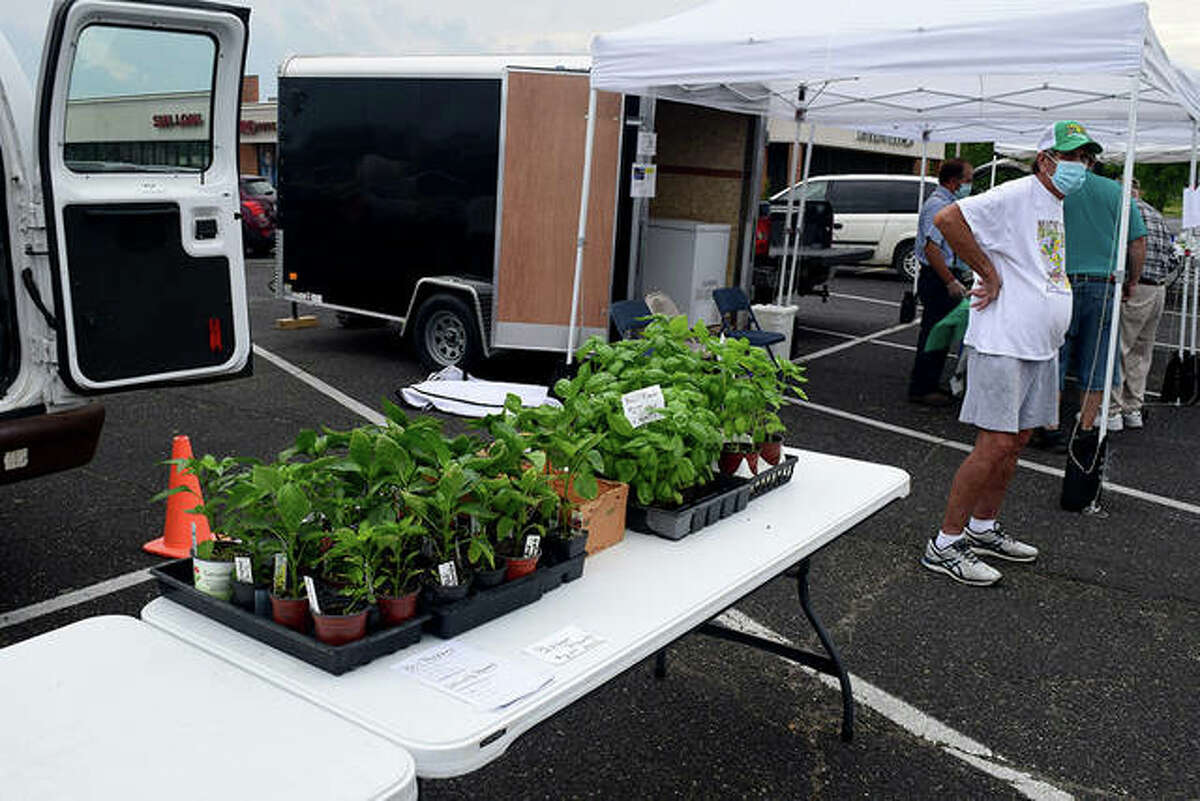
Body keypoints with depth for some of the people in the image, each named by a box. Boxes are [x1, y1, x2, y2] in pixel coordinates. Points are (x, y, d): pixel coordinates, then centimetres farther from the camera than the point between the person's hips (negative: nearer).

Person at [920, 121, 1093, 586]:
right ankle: (944, 544, -2)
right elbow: (947, 219, -24)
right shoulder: (1015, 196, -12)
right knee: (995, 444, -10)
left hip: (1041, 347, 10)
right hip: (1003, 344, -10)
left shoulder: (1062, 206, 18)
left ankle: (983, 528, 27)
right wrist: (989, 273, -18)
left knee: (1017, 441, 13)